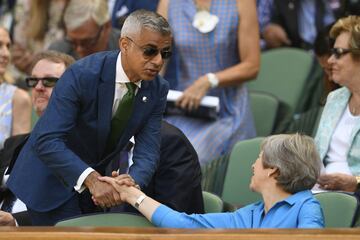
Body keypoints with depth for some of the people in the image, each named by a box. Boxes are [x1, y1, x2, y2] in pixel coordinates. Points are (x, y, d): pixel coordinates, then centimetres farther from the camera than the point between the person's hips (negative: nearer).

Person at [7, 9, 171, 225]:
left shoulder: (157, 90, -9)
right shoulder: (81, 75, -26)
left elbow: (147, 151, -12)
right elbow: (47, 141, -31)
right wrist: (91, 179, -43)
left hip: (96, 178, 6)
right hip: (51, 179, -5)